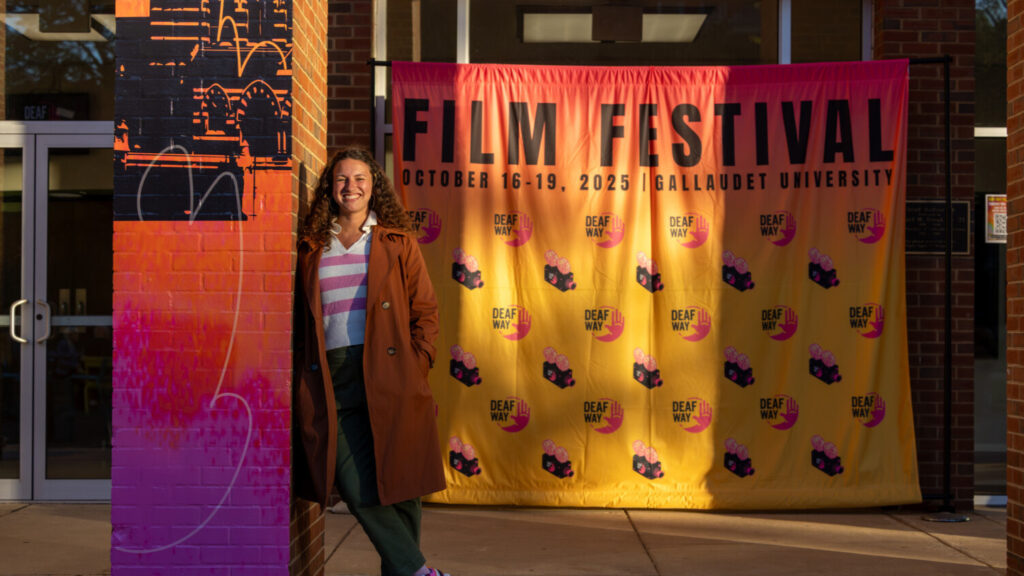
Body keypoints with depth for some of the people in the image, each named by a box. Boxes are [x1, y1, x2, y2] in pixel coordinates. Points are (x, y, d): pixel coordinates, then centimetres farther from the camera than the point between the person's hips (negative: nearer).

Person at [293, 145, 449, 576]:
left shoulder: (398, 243, 11)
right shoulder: (311, 248, 15)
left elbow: (425, 310, 10)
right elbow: (300, 319, 16)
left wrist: (417, 363, -3)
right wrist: (304, 375, 5)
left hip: (388, 374, -1)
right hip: (332, 376, 1)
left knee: (399, 481, 0)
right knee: (355, 484, -11)